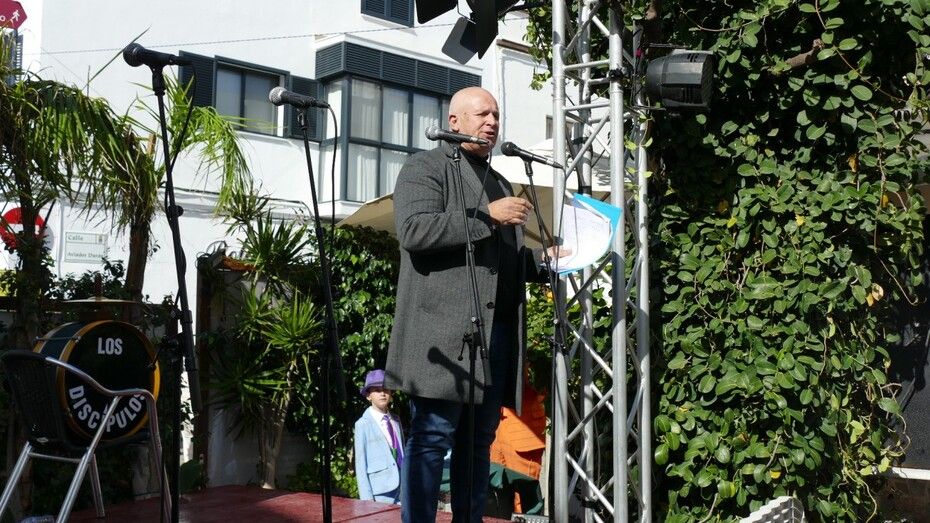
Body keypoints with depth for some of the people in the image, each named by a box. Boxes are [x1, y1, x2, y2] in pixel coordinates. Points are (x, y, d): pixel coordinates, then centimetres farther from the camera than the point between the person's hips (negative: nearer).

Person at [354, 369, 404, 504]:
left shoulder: (396, 421, 13)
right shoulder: (363, 425, -2)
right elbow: (360, 463, -3)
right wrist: (366, 498, -7)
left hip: (402, 489, 5)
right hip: (381, 493, -5)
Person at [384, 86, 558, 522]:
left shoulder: (500, 182, 27)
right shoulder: (425, 167, 3)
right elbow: (413, 231, -15)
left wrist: (545, 260, 16)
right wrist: (486, 215, -14)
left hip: (497, 332, 8)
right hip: (445, 332, -7)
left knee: (478, 441, 10)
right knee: (432, 439, -6)